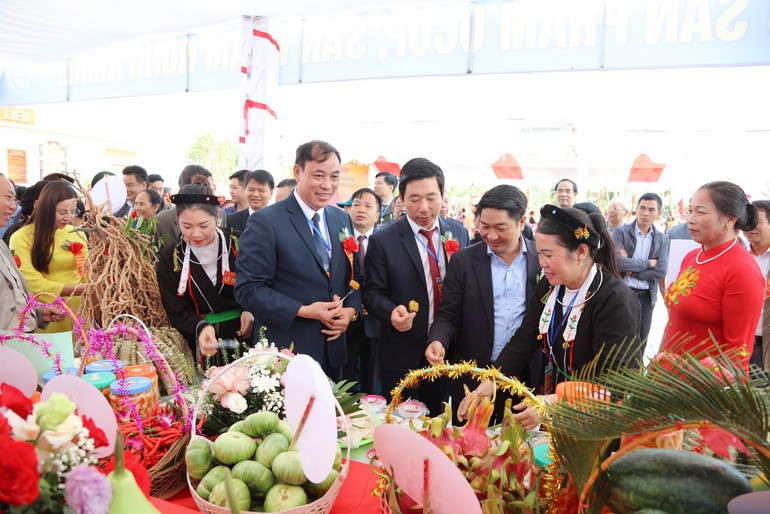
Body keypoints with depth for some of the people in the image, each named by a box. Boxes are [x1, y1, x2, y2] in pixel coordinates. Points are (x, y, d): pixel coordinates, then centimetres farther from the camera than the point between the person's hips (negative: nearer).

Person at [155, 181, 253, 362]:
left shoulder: (238, 244, -7)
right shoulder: (170, 258, -4)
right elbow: (177, 312, -6)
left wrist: (250, 310, -15)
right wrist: (201, 328, -26)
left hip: (244, 334, 0)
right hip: (200, 347, 0)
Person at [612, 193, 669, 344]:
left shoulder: (662, 239, 5)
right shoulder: (620, 232, -4)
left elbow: (661, 271, -5)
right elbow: (617, 261, -17)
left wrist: (631, 270, -11)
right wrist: (647, 263, -10)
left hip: (646, 298, 3)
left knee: (640, 342, 10)